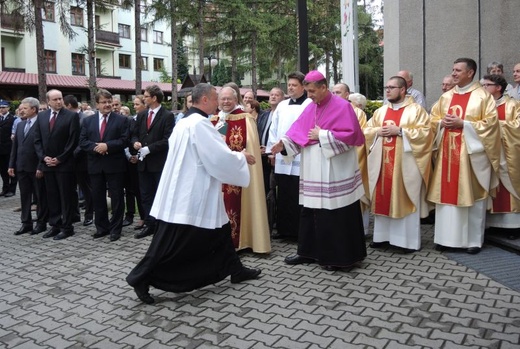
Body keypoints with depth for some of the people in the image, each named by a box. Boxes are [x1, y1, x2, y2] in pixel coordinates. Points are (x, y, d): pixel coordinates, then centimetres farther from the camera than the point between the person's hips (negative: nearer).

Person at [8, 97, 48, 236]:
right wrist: (12, 165, 9)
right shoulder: (20, 125, 13)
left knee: (40, 197, 5)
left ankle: (41, 223, 15)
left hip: (36, 167, -7)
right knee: (24, 196, 11)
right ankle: (26, 223, 19)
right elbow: (15, 146, 14)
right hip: (21, 167, 7)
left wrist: (41, 167, -17)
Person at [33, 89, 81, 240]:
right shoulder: (41, 116, 10)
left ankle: (67, 227, 10)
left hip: (64, 164, -5)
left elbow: (73, 140, -10)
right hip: (47, 163, 5)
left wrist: (59, 159, -11)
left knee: (66, 197, 1)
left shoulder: (72, 115, -5)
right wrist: (43, 157, -4)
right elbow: (37, 139, 10)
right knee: (52, 196, 10)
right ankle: (55, 225, 20)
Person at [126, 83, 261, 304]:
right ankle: (141, 278, 9)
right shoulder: (199, 123, -19)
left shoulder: (187, 121, 13)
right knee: (172, 243, -2)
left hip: (190, 191, 11)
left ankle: (235, 270, 26)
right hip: (189, 194, -11)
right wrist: (242, 157, -3)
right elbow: (219, 156, -20)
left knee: (219, 230, 16)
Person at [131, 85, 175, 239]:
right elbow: (134, 133, 17)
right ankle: (149, 224, 21)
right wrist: (135, 142, -6)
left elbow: (167, 139, -15)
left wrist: (149, 148, -17)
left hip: (160, 162, -6)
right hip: (144, 162, 6)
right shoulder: (141, 115, 13)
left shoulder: (168, 116, -8)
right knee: (145, 195, 11)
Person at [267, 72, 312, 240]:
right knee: (283, 196, 11)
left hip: (301, 159, -5)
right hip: (282, 158, 6)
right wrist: (272, 150, 12)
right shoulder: (282, 106, 15)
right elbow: (274, 129, 16)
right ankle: (284, 229, 22)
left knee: (299, 197, -1)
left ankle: (300, 231, 11)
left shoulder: (311, 105, -3)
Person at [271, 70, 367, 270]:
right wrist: (284, 143, -12)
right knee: (311, 212, 11)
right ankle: (310, 252, 23)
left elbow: (350, 134, -15)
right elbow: (297, 131, 6)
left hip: (335, 174, -6)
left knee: (336, 215, 0)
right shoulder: (310, 109, 12)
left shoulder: (342, 107, -7)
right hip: (313, 172, 7)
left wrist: (322, 135, -13)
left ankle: (338, 257, 12)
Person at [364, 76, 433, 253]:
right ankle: (382, 235, 19)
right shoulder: (381, 111, 15)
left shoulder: (416, 110, -2)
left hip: (405, 163, -5)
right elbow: (366, 131, 14)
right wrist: (378, 131, -6)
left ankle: (409, 241, 9)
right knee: (383, 199, 8)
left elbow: (424, 132, -12)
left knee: (405, 200, 0)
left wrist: (400, 130, -17)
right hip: (382, 162, 5)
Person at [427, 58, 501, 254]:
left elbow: (490, 123, -10)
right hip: (447, 152, 5)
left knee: (472, 195, 2)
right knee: (447, 194, 5)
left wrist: (462, 123, -16)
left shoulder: (483, 96, -3)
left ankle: (473, 240, 12)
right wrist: (443, 122, -6)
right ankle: (447, 237, 14)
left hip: (471, 153, -5)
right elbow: (433, 119, 15)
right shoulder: (446, 96, 13)